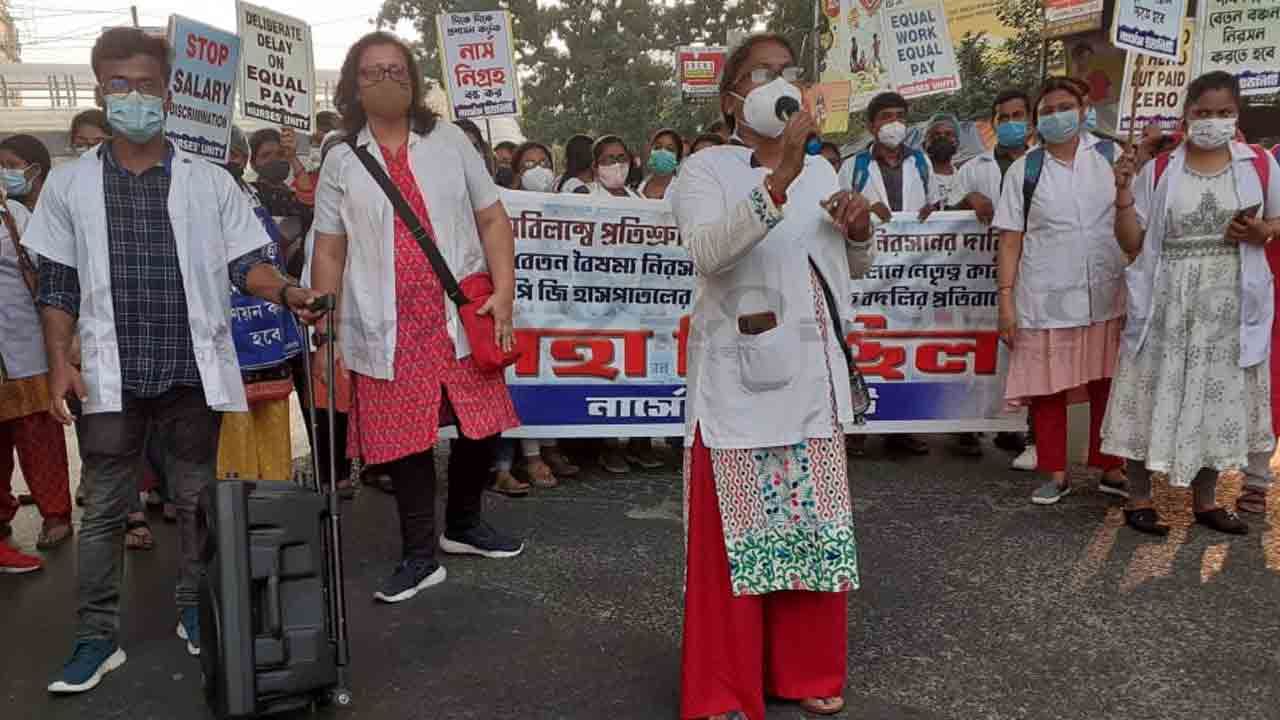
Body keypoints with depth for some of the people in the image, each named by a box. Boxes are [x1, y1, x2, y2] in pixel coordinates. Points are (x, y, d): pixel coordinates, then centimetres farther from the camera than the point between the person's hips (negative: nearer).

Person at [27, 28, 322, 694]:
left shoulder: (210, 181, 4)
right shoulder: (69, 183, 6)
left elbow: (243, 263, 3)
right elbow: (57, 284, 7)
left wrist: (286, 293, -18)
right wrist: (60, 364, -2)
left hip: (194, 369, 0)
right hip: (111, 375, 0)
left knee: (197, 499, 11)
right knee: (103, 508, 6)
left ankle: (195, 613, 26)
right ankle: (97, 636, 17)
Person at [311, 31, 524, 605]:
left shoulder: (449, 142, 7)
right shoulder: (342, 161, 6)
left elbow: (492, 219, 6)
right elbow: (329, 250, 6)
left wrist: (503, 291, -5)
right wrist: (322, 328, 1)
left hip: (461, 316, 1)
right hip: (388, 326, -1)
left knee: (481, 424, 5)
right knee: (404, 438, 4)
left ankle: (464, 524, 30)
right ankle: (419, 556, 19)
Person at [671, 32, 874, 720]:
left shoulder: (820, 169, 12)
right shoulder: (706, 169, -6)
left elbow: (854, 267, 22)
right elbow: (707, 252, -26)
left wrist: (859, 228, 0)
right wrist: (778, 179, -35)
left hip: (812, 373, 6)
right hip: (740, 376, -5)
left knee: (812, 516, 12)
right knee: (737, 523, 1)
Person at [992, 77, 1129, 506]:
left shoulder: (1110, 158, 6)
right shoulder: (1024, 170, 4)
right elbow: (1010, 239, 1)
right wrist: (1005, 300, -5)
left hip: (1106, 297, 1)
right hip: (1045, 299, -1)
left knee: (1108, 386, 7)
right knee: (1047, 390, 4)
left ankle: (1111, 470, 22)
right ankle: (1056, 474, 18)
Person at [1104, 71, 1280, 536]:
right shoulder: (1158, 172, -1)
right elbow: (1131, 244, -3)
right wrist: (1124, 192, -16)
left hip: (1230, 305, 2)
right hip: (1167, 305, -2)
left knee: (1220, 398, 9)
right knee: (1158, 397, 0)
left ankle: (1205, 499, 25)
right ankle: (1139, 498, 12)